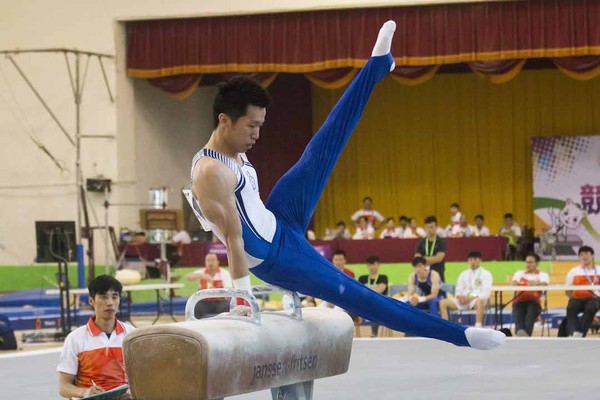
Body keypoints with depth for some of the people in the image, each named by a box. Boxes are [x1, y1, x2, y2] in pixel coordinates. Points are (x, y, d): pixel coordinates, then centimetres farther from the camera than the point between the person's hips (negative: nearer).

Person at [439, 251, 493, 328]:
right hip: (463, 299, 5)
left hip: (478, 299, -5)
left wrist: (470, 298, -17)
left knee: (479, 302, -42)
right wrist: (460, 297, -8)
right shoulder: (463, 274, 20)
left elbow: (485, 293, -6)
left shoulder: (486, 274, 5)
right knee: (442, 303, -16)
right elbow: (458, 290, 17)